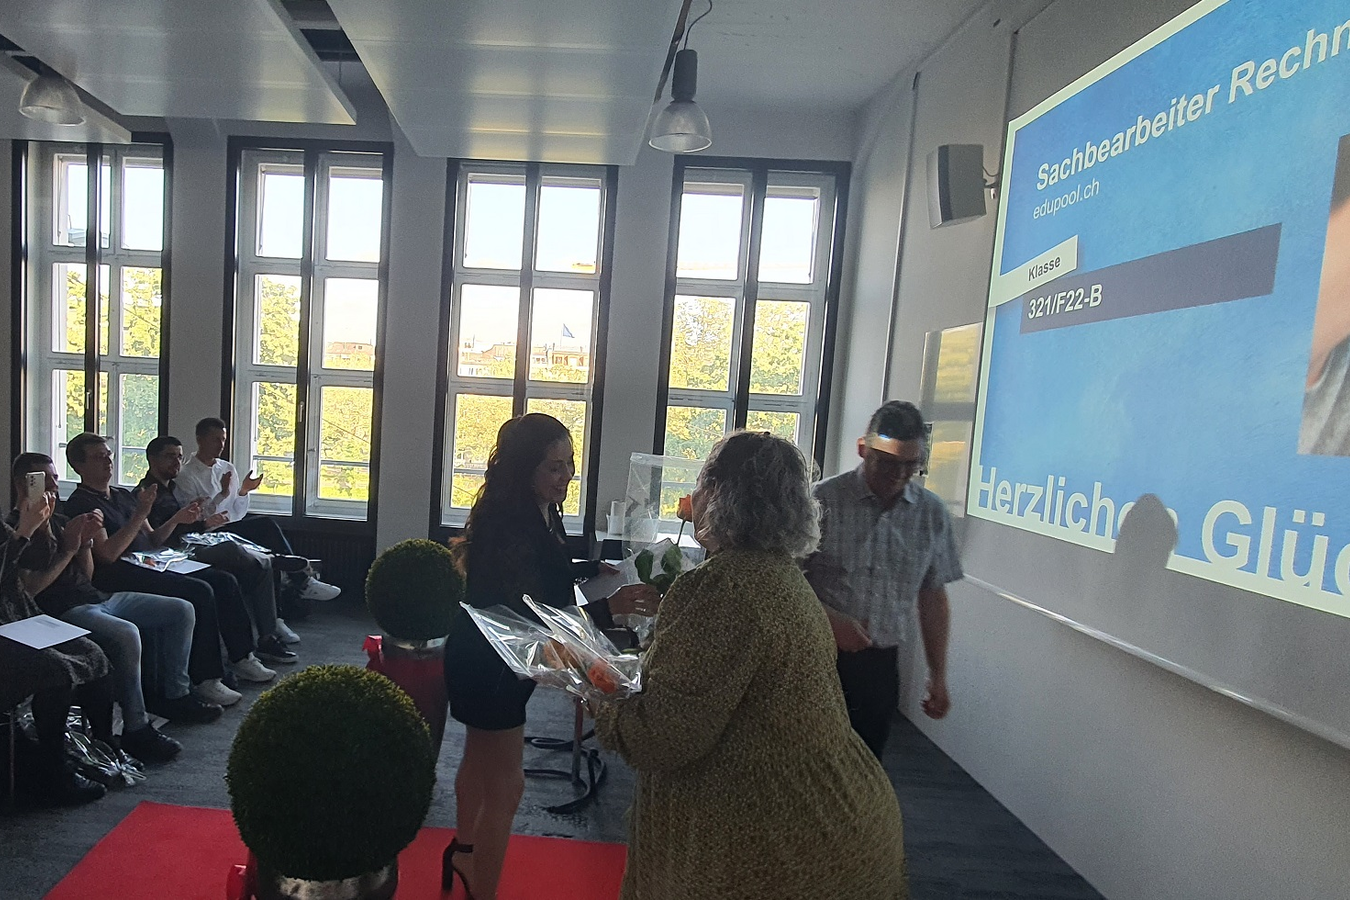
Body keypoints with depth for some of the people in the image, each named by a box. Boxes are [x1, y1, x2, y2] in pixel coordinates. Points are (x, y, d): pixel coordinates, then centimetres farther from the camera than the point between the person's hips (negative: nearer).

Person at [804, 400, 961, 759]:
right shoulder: (823, 499, -9)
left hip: (881, 664, 3)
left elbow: (933, 598, 10)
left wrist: (938, 677, 11)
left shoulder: (932, 513, 3)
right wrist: (831, 620, -21)